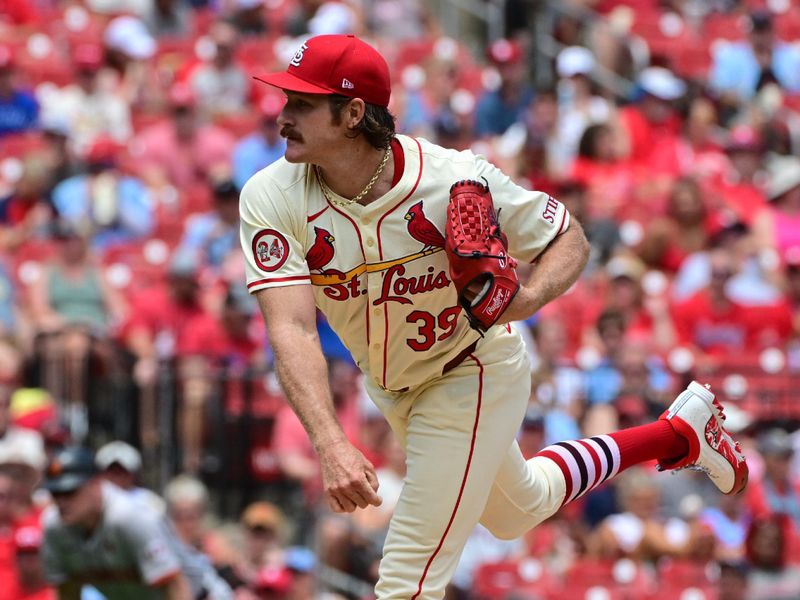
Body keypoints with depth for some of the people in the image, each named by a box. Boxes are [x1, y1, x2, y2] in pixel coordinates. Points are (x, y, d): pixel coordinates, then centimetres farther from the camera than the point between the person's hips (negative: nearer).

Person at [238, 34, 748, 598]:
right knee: (515, 510, 29)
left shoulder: (453, 179, -29)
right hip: (391, 385, 5)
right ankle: (679, 432, 45)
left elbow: (569, 239, -15)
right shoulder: (270, 198, -25)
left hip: (472, 376, -5)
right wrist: (331, 445, -48)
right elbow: (291, 328, -35)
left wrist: (528, 298, -38)